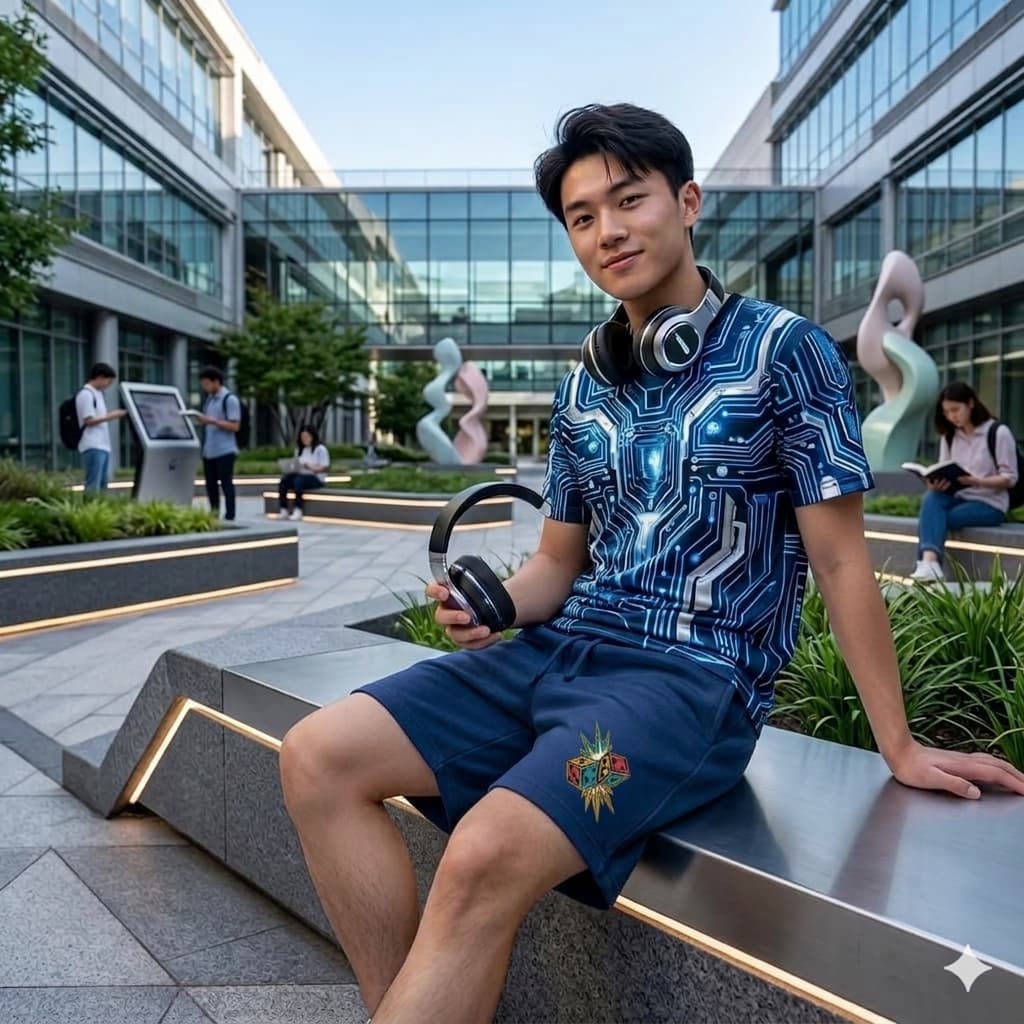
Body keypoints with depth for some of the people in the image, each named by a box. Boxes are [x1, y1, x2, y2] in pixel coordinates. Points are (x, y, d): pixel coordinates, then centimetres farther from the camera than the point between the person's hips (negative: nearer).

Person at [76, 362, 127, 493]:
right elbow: (89, 420, -14)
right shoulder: (86, 394, -9)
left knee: (103, 482, 10)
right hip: (93, 447, -10)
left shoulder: (98, 393, 20)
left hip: (103, 446, 10)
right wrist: (110, 416, -13)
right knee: (93, 485, -11)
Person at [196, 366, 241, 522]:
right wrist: (201, 419, -1)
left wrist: (212, 421, -21)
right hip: (209, 450, 8)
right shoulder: (208, 399, 15)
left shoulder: (230, 399, -9)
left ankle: (229, 516, 2)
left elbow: (234, 426, -14)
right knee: (210, 484, 11)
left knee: (226, 483, -3)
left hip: (224, 451, -8)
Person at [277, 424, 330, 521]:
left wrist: (311, 467, -24)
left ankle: (298, 510, -36)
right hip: (301, 475, 6)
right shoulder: (299, 450, 19)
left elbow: (324, 468, -8)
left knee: (298, 480, -36)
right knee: (284, 479, -24)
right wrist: (293, 468, -6)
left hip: (316, 478, -6)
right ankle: (283, 510, -30)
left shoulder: (321, 449, 0)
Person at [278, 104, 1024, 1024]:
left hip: (696, 674, -6)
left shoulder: (783, 349, -3)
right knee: (318, 759, -8)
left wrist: (898, 747, 0)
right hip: (560, 651, 6)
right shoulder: (584, 386, 12)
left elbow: (840, 557, -2)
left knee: (486, 856, -31)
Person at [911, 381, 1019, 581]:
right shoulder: (949, 437, 14)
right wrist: (936, 484, -17)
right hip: (958, 498, 4)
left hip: (990, 503, -4)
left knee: (934, 519, -29)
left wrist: (977, 481, -26)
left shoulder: (998, 432, -4)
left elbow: (1010, 478, -7)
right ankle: (929, 562, -49)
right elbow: (944, 476, 9)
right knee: (931, 499, -31)